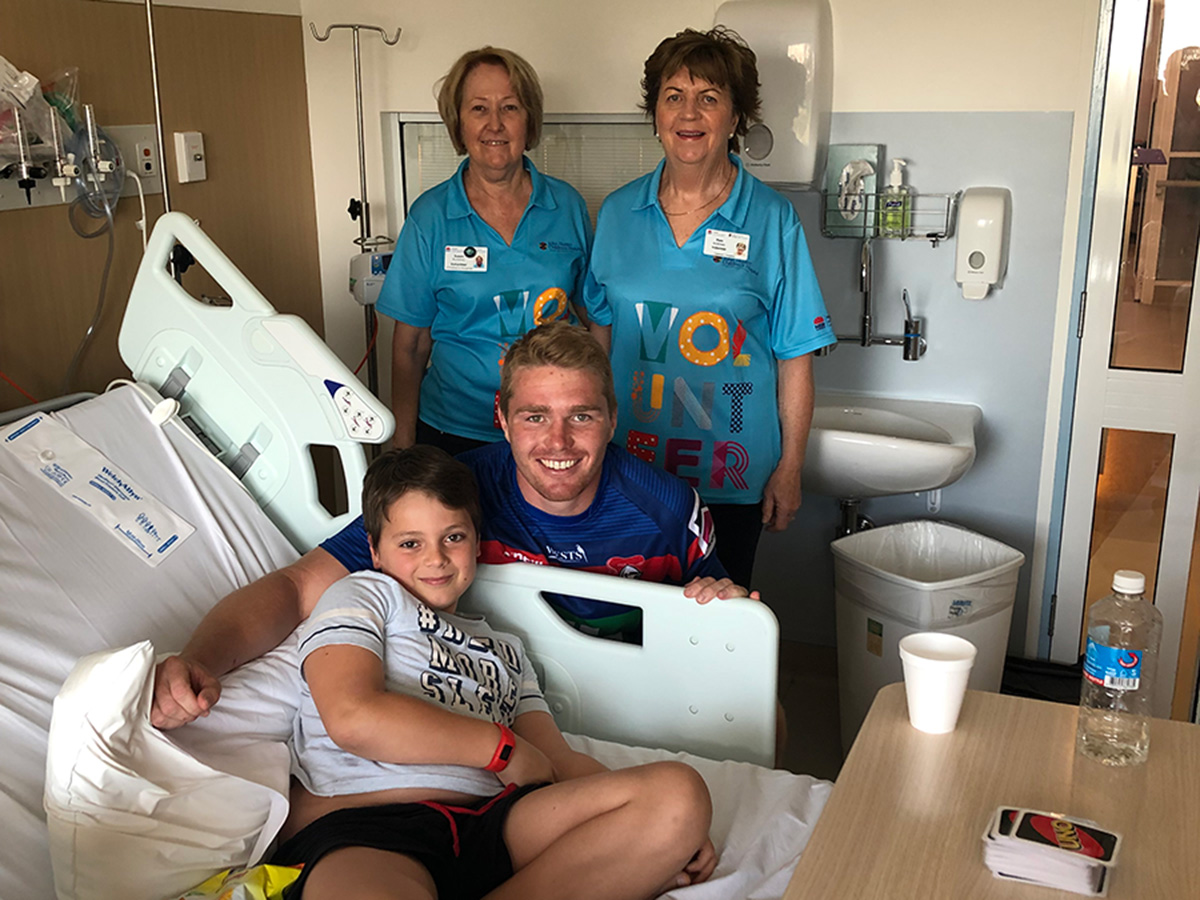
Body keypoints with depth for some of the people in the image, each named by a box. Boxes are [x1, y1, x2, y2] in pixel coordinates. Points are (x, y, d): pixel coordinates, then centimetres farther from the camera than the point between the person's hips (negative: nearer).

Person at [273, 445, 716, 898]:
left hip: (488, 824, 7)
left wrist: (654, 844, 3)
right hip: (359, 832, -6)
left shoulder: (506, 650, 35)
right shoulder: (361, 597, 17)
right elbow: (352, 718, -4)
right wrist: (504, 747, 4)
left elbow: (560, 762, 23)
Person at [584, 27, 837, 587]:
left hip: (732, 475, -2)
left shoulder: (771, 220, -6)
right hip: (630, 463, 3)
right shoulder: (618, 212, 3)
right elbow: (601, 331, 10)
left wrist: (789, 469, -5)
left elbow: (795, 358, -5)